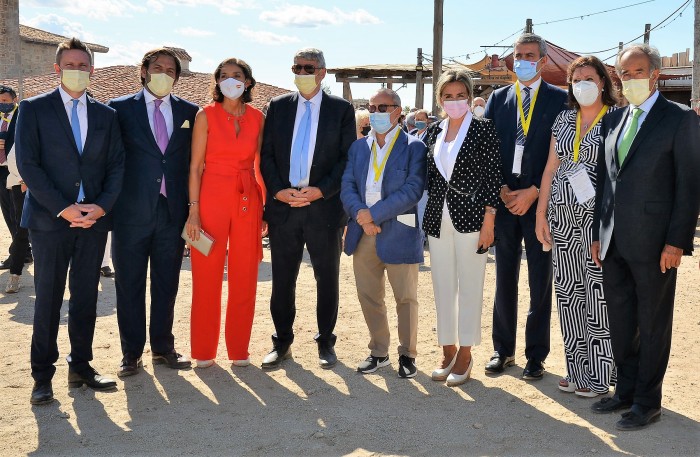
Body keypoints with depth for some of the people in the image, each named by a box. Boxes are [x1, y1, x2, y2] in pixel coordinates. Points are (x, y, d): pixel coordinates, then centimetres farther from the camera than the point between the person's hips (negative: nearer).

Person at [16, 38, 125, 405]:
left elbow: (116, 165, 9)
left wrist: (102, 206, -7)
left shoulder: (106, 115, 12)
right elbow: (27, 164, -6)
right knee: (48, 299, 1)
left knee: (86, 298, 8)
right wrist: (63, 208, -14)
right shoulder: (34, 109, 2)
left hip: (94, 218, 3)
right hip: (50, 219, -3)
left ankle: (81, 367, 20)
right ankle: (42, 376, 11)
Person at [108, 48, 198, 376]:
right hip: (132, 211, -2)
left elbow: (194, 160, 8)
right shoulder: (120, 108, 1)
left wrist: (192, 207, 2)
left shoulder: (189, 112, 8)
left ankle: (163, 348, 24)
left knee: (167, 284, 11)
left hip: (173, 211, 2)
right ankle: (131, 353, 18)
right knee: (129, 285, 6)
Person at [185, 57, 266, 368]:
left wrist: (266, 207, 5)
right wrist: (194, 210, -9)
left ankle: (239, 349, 17)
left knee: (244, 278, 5)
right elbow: (195, 166, -2)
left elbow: (261, 165, 12)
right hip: (212, 198, -2)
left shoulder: (257, 118, 8)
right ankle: (204, 351, 15)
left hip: (248, 201, 3)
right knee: (207, 277, 2)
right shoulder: (206, 115, 1)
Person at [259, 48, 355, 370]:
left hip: (324, 206, -2)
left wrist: (322, 190, -14)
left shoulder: (341, 109, 3)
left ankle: (326, 343, 21)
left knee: (327, 279, 7)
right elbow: (266, 154, 7)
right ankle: (282, 343, 21)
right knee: (282, 279, 7)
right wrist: (278, 190, -8)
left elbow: (349, 158, -2)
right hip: (283, 205, 2)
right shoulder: (278, 106, 9)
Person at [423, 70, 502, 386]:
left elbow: (493, 176, -6)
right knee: (442, 287, 10)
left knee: (469, 287, 2)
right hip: (438, 219, 5)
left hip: (470, 218, -5)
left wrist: (489, 219, -11)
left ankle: (465, 354, 13)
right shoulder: (433, 132, 11)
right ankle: (448, 350, 22)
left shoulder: (483, 129, -3)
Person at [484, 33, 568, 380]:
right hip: (504, 199, 3)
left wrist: (533, 192, -11)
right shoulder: (498, 99, 11)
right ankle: (503, 349, 22)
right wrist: (501, 189, -4)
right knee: (504, 279, 10)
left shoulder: (559, 100, 1)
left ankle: (536, 355, 15)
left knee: (540, 282, 4)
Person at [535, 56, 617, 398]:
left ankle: (599, 375, 8)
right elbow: (551, 167, 12)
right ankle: (577, 369, 20)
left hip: (599, 217, -5)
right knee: (568, 292, 8)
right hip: (562, 216, 5)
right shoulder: (564, 119, 12)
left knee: (598, 294, -3)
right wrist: (541, 213, 8)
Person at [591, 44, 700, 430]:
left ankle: (647, 402, 18)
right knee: (620, 322, 14)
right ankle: (626, 391, 28)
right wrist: (598, 234, 10)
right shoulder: (613, 120, 12)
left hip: (653, 243, -6)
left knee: (652, 324, 6)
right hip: (613, 240, 6)